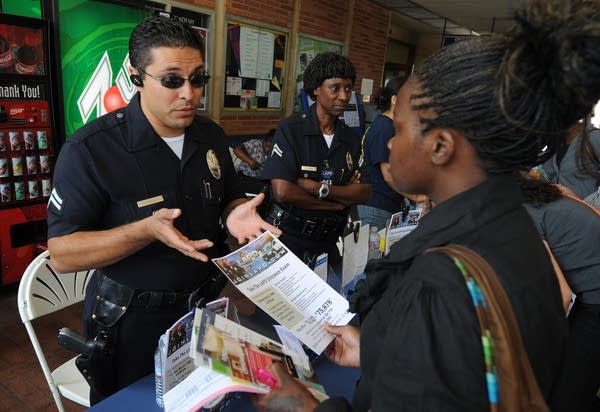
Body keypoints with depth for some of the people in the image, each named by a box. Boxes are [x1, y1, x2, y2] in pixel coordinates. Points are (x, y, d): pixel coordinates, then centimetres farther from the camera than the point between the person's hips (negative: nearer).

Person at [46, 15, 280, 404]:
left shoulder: (212, 135, -2)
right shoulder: (90, 149, -20)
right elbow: (63, 253, -19)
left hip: (206, 303, 5)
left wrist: (237, 214, -15)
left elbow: (230, 198, 9)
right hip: (132, 319, -4)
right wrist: (147, 230, -34)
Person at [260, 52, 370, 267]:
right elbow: (283, 191, -23)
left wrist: (319, 188, -21)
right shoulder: (290, 129, -13)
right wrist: (340, 202, -13)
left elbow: (365, 193, -6)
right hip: (286, 236, -4)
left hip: (327, 241, 5)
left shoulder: (351, 138, 2)